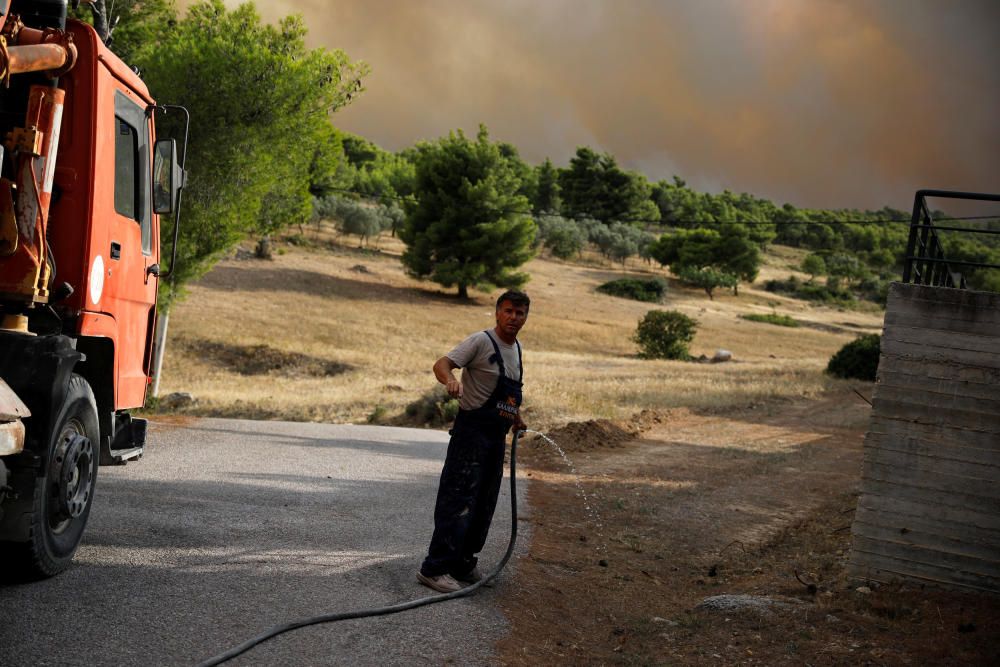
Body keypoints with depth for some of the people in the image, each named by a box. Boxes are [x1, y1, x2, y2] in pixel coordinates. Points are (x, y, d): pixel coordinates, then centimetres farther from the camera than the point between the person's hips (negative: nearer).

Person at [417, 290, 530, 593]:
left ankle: (463, 565, 23)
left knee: (484, 505, 13)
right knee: (458, 501, -12)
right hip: (471, 434, -9)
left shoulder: (516, 348, 14)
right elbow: (441, 364, -23)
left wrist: (516, 416, 19)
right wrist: (451, 380, -43)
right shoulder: (481, 341, -12)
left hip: (496, 438, 9)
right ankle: (434, 569, -11)